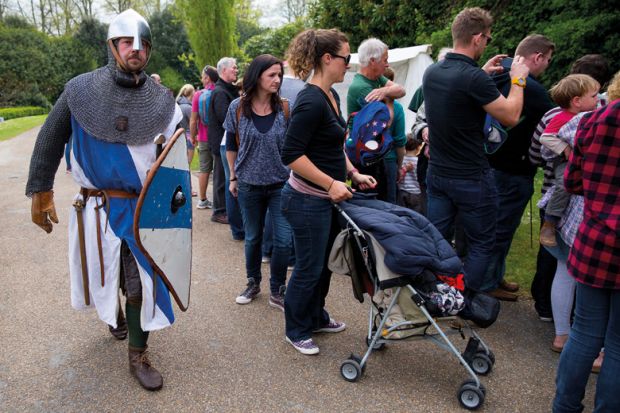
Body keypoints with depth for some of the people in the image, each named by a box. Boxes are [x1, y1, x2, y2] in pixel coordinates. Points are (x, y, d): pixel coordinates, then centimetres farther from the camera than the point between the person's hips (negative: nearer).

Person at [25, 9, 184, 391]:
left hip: (145, 207, 0)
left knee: (142, 283, 3)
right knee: (105, 276, 18)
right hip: (97, 206, 0)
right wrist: (41, 193, 4)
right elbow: (50, 142, 3)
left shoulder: (162, 101, -3)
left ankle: (138, 356, 22)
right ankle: (114, 314, 53)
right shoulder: (81, 90, -5)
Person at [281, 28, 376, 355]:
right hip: (308, 201, -9)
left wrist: (353, 173, 12)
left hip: (327, 198, 9)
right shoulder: (311, 101, -21)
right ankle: (296, 331, 26)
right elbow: (291, 154, -24)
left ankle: (316, 318, 40)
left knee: (325, 262, 20)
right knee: (309, 268, 5)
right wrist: (331, 183, -23)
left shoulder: (331, 96, 10)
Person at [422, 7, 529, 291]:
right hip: (472, 180, -7)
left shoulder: (432, 72, 3)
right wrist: (518, 80, 0)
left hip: (437, 174, 7)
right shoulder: (475, 79, -22)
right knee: (480, 245, 9)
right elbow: (510, 117, -13)